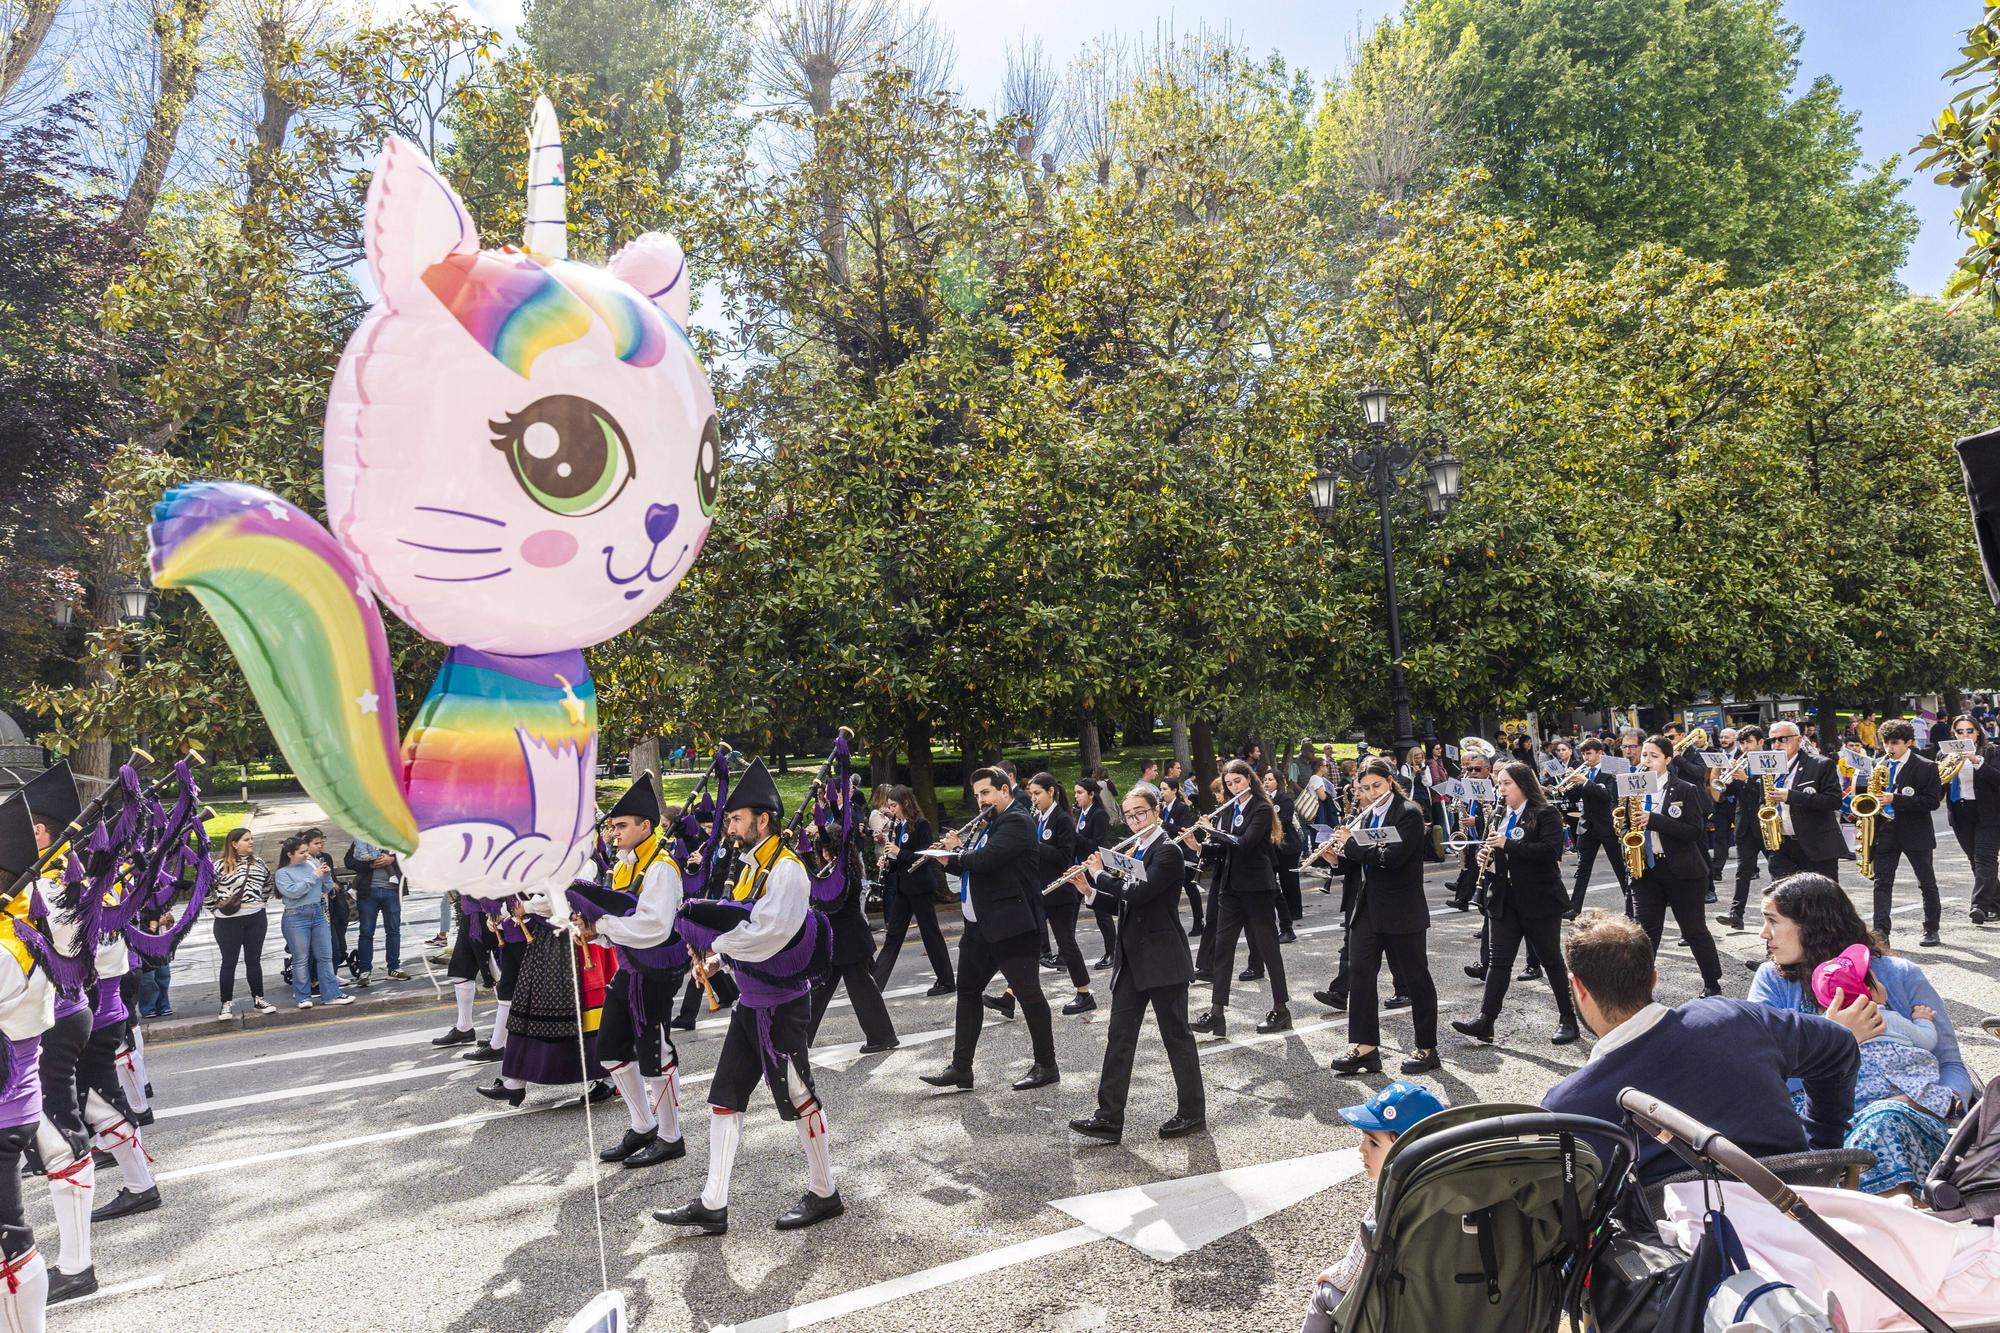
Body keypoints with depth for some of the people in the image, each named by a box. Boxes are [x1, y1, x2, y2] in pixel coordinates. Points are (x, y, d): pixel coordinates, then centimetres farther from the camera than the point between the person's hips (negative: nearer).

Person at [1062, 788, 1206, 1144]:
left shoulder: (1168, 851, -13)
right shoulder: (1136, 851, 14)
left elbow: (1139, 893, -24)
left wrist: (1100, 875, -13)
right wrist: (1089, 890, 2)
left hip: (1162, 958, -8)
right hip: (1132, 958, 8)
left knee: (1176, 1034, 5)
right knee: (1119, 1035, 5)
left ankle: (1192, 1111, 20)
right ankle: (1109, 1117, 7)